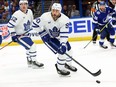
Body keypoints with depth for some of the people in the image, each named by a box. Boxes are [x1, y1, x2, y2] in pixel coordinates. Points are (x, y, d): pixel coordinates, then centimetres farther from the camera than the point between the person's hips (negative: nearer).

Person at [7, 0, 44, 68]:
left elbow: (31, 21, 18)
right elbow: (10, 25, -26)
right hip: (19, 35, -9)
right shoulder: (17, 14, -26)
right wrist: (13, 35, -27)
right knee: (32, 46, -16)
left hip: (25, 34, 9)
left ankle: (30, 61, 45)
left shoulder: (29, 12, -3)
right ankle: (34, 62, -8)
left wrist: (31, 28, 18)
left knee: (29, 47, 26)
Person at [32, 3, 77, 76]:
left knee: (67, 48, 15)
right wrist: (43, 33, -19)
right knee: (61, 51, -17)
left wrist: (63, 44, -40)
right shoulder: (45, 17, -31)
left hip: (58, 36, 5)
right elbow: (35, 24, -18)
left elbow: (64, 34, -29)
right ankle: (60, 69, 1)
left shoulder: (65, 19, -27)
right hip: (47, 37, -5)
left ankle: (68, 64, 42)